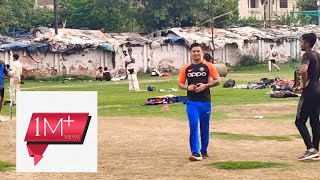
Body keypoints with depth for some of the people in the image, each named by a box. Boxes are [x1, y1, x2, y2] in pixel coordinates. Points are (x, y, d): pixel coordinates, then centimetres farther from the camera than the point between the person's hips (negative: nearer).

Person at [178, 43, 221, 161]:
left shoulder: (208, 66, 1)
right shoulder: (186, 68, 6)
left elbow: (217, 81, 0)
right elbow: (180, 84, 11)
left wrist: (205, 85, -15)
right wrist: (187, 87, -10)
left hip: (205, 101, 0)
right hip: (192, 102, 0)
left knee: (204, 128, 10)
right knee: (193, 126, -12)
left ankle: (203, 151, 25)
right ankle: (195, 152, -13)